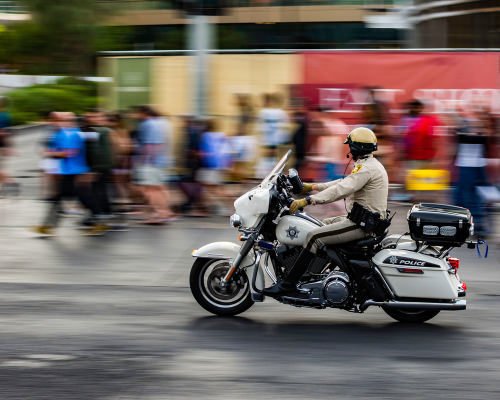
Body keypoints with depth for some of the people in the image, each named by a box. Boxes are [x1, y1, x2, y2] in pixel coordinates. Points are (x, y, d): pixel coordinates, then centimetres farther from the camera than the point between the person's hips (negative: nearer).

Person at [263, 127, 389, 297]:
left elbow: (340, 190, -28)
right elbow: (343, 183, 22)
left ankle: (288, 283, -18)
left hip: (361, 224, -11)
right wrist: (313, 186, 21)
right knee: (320, 225, 19)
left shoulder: (366, 168, -18)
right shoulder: (371, 165, 15)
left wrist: (306, 200, -30)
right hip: (362, 219, 11)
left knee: (314, 237, -18)